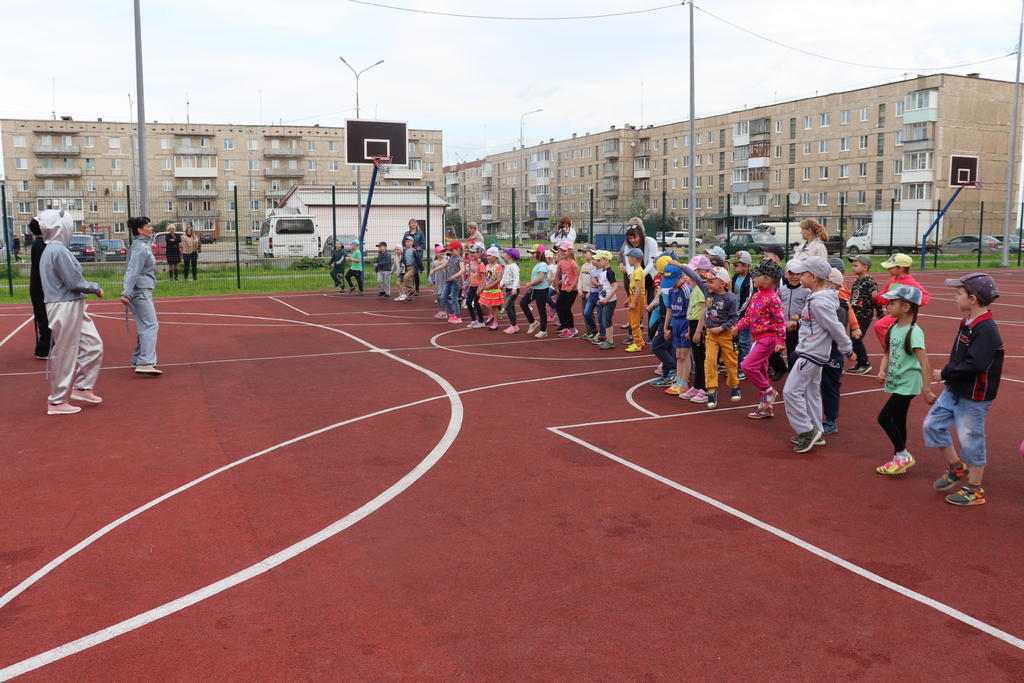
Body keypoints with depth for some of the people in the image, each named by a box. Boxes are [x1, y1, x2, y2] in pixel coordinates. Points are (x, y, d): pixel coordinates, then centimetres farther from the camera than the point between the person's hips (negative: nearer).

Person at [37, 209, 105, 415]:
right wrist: (96, 288, -4)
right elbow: (74, 282, -19)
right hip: (65, 308, -10)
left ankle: (82, 388, 22)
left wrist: (90, 289, 8)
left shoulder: (52, 249, 13)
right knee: (65, 355, -1)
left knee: (93, 344, 13)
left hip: (74, 308, 10)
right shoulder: (59, 251, -18)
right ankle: (57, 402, 10)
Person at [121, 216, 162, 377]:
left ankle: (137, 360, 23)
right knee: (151, 325, -14)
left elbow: (132, 270, 21)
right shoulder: (140, 247, -14)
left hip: (142, 292, 10)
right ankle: (145, 363, -20)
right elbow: (133, 271, -22)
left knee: (144, 326, 15)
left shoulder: (144, 245, 15)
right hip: (140, 291, -10)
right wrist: (126, 293, -28)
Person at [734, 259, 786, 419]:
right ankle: (767, 407, 21)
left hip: (767, 338, -9)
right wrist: (738, 327, 3)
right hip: (756, 338, 9)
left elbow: (780, 321, -16)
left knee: (748, 366, -18)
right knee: (761, 371, 12)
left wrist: (780, 341, -19)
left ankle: (769, 392, -1)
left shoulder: (772, 298, -15)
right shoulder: (755, 296, 11)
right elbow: (748, 316, 18)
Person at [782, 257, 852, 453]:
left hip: (811, 354, -11)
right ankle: (815, 433, 25)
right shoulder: (816, 297, 7)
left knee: (791, 391, -8)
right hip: (812, 352, 11)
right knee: (811, 391, 16)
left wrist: (847, 349, -9)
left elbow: (835, 328, -18)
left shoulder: (820, 302, -23)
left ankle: (807, 431, 0)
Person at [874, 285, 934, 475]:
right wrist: (882, 371, -3)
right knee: (898, 421, 14)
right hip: (896, 383, 8)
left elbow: (924, 363, -21)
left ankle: (903, 454, 3)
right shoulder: (893, 328, 5)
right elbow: (887, 353, 16)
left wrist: (927, 391, -22)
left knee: (884, 417, -12)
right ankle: (900, 460, 24)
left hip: (907, 384, -8)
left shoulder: (914, 332, -19)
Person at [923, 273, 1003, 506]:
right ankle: (956, 467, 30)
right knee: (933, 424, 12)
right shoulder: (967, 322, 6)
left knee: (970, 439, 3)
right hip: (955, 390, 9)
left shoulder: (986, 329, -23)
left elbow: (975, 365, -30)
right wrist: (947, 374, 1)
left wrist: (945, 374, -19)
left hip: (974, 397, -9)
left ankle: (975, 489, 19)